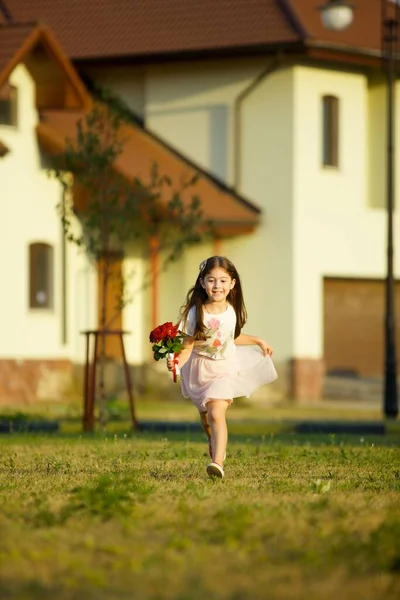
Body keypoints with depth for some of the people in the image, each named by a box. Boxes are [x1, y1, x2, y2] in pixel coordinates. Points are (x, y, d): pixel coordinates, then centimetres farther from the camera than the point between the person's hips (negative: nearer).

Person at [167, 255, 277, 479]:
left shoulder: (232, 311, -8)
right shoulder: (195, 314, -19)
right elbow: (187, 346, -17)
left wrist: (258, 341, 19)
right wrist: (177, 361, -37)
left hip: (225, 368, 0)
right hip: (200, 369, 0)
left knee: (216, 414, -19)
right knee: (205, 415, 18)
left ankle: (218, 462, -25)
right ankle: (215, 444, 49)